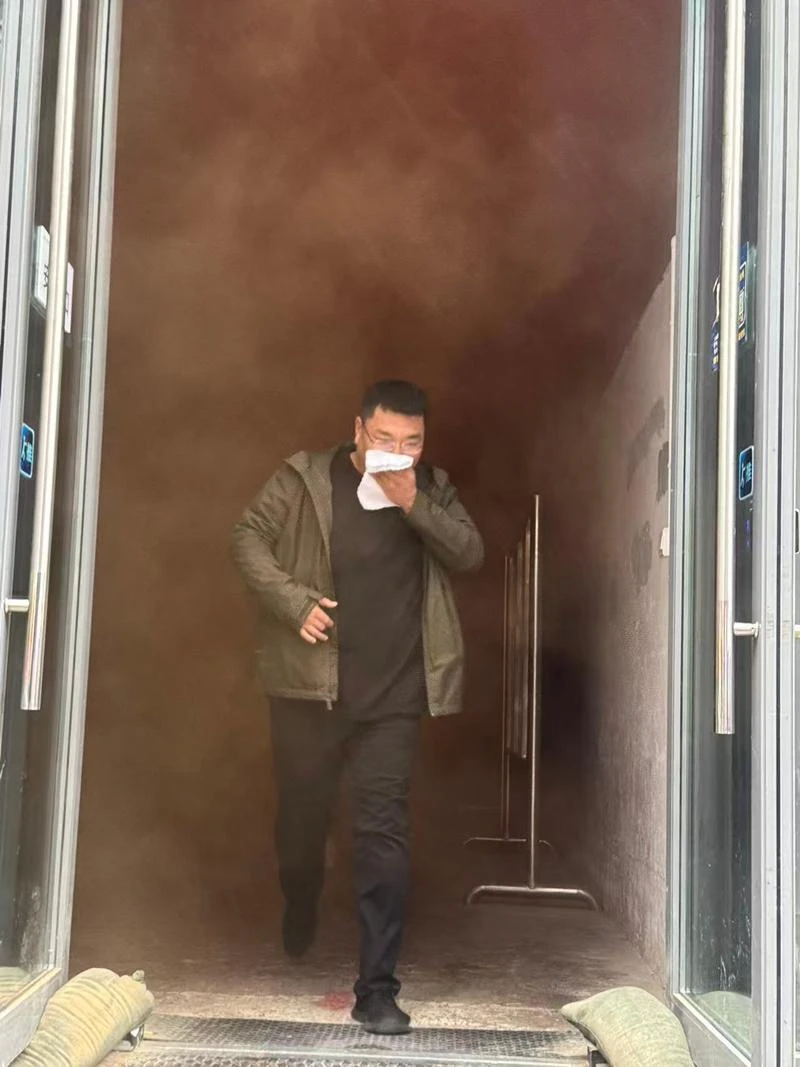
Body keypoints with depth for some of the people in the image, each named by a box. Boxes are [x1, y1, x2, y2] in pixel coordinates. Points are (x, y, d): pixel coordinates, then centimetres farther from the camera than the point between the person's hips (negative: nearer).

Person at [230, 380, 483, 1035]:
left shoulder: (431, 490, 8)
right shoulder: (306, 479, 0)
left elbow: (471, 553, -3)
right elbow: (249, 538, -2)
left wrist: (414, 505, -17)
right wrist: (292, 600, -15)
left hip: (394, 693, 0)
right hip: (309, 684, 0)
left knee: (384, 831, -5)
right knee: (303, 813, 15)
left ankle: (378, 988, 1)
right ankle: (299, 916, 48)